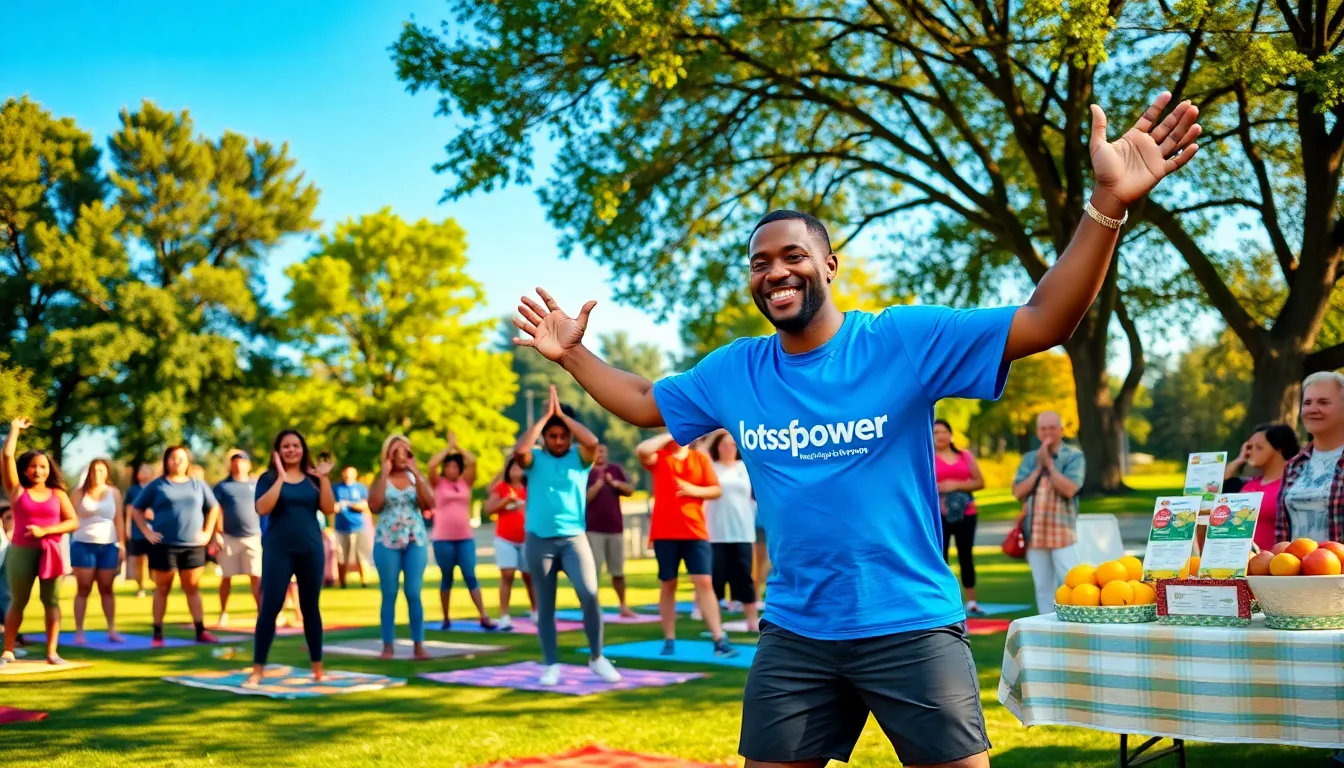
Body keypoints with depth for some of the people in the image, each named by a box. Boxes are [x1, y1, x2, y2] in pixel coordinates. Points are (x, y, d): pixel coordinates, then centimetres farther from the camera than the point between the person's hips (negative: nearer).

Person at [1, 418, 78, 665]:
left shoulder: (57, 494, 6)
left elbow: (73, 522, -1)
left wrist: (45, 530, -12)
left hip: (50, 552, 1)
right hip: (21, 551, -1)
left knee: (51, 601, 1)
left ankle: (52, 652, 3)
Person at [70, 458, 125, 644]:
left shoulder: (114, 493, 8)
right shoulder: (80, 492, 4)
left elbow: (119, 520, 7)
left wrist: (122, 545, 3)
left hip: (108, 546, 1)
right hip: (83, 544, -1)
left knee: (106, 589, 4)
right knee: (83, 589, -1)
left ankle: (112, 630, 6)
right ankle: (79, 632, 0)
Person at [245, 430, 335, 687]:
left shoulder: (314, 478, 9)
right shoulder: (269, 478, 2)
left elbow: (329, 509, -3)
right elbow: (262, 509, -15)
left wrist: (324, 478, -11)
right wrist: (281, 478, -18)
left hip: (311, 549, 3)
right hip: (278, 549, -2)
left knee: (311, 607, 9)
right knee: (270, 606, -7)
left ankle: (318, 667, 18)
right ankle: (257, 669, -4)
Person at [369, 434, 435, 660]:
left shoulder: (416, 478, 7)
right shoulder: (380, 479, 3)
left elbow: (430, 504, -8)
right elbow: (374, 506, -15)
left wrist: (417, 474, -12)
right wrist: (385, 474, -13)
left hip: (416, 542, 1)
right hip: (387, 543, -1)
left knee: (414, 594, -2)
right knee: (389, 595, 2)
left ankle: (419, 645, 1)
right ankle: (388, 646, 6)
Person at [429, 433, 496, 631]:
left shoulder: (465, 482, 8)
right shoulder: (438, 483, 3)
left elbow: (472, 461, -3)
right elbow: (432, 464, -13)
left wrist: (457, 446, 4)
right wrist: (448, 447, -3)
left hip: (466, 537, 2)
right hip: (443, 538, -2)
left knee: (470, 576, -1)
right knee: (446, 577, 6)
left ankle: (484, 617, -5)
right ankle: (446, 618, 15)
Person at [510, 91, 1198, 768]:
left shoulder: (905, 340, -10)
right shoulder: (731, 371, 4)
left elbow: (1044, 322, -17)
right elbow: (644, 404, 22)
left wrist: (1107, 203, -29)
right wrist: (573, 355, 15)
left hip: (911, 627, -4)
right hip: (793, 635, 4)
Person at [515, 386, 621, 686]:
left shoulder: (579, 457, 4)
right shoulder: (535, 459, 3)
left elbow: (592, 441, -17)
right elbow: (519, 449, -19)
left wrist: (562, 414, -8)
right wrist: (545, 415, -12)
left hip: (574, 538, 0)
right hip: (539, 541, 0)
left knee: (589, 594, -16)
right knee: (545, 606, 6)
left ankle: (597, 657, 1)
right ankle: (551, 665, 15)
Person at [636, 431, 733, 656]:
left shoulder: (701, 459, 8)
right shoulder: (658, 457, 2)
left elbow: (717, 490, 6)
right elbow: (641, 450, -21)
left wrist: (695, 490, -11)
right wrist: (668, 437, -11)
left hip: (696, 532, 1)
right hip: (665, 533, -1)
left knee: (705, 583, -6)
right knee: (667, 585, 6)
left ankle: (719, 640, -8)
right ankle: (669, 640, 14)